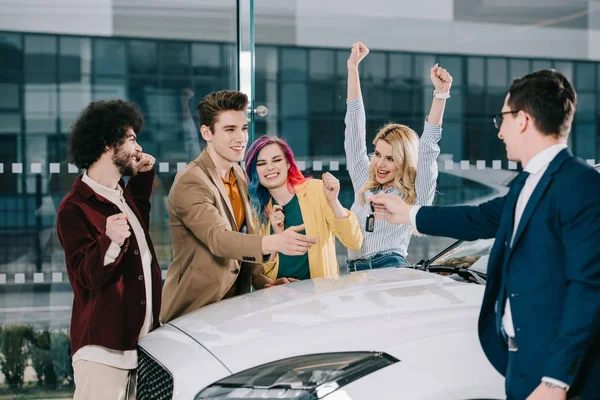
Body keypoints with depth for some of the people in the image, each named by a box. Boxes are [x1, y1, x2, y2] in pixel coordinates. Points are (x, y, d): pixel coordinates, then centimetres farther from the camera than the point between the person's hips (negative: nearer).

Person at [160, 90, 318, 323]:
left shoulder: (239, 174, 8)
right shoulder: (190, 183, -19)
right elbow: (218, 239, -33)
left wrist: (262, 282, 2)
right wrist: (274, 243, -47)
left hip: (235, 302, 7)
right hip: (196, 310, -7)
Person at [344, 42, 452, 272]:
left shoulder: (415, 194, 7)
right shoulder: (364, 185, 17)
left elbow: (427, 147, -2)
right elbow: (354, 134, 18)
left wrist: (441, 94, -12)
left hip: (391, 271, -4)